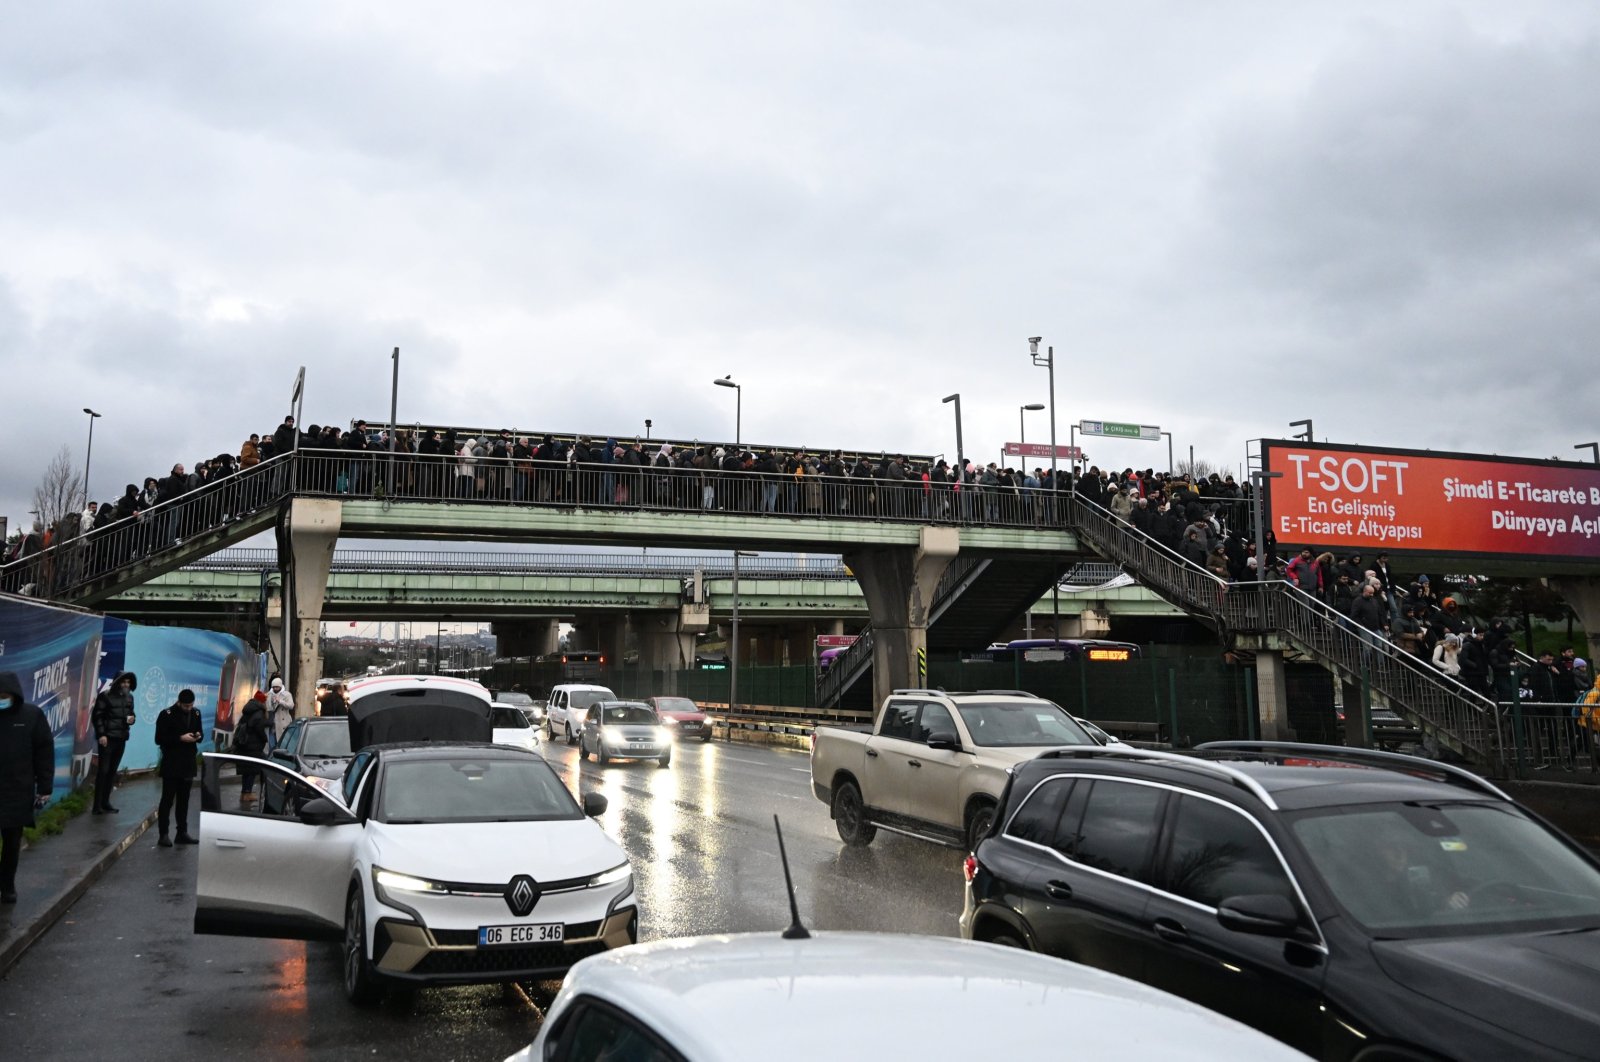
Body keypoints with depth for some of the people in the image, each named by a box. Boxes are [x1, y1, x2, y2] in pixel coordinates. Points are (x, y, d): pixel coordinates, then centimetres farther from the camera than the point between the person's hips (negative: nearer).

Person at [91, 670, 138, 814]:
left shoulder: (129, 697, 11)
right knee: (103, 770, -7)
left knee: (113, 771, 8)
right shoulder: (105, 696, -7)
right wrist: (101, 734, -15)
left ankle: (105, 802, 15)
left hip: (121, 738, 6)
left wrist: (132, 718, -3)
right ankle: (97, 805, -4)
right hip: (107, 738, -6)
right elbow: (96, 716, -8)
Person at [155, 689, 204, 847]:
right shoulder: (167, 714, -10)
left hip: (188, 763, 5)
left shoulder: (196, 713, 5)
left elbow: (200, 732, 17)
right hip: (171, 764, -5)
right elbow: (159, 739, -11)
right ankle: (163, 834, 3)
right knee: (167, 799, -1)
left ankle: (182, 832, 17)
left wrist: (198, 736, -7)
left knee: (184, 800, 11)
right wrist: (180, 738, -21)